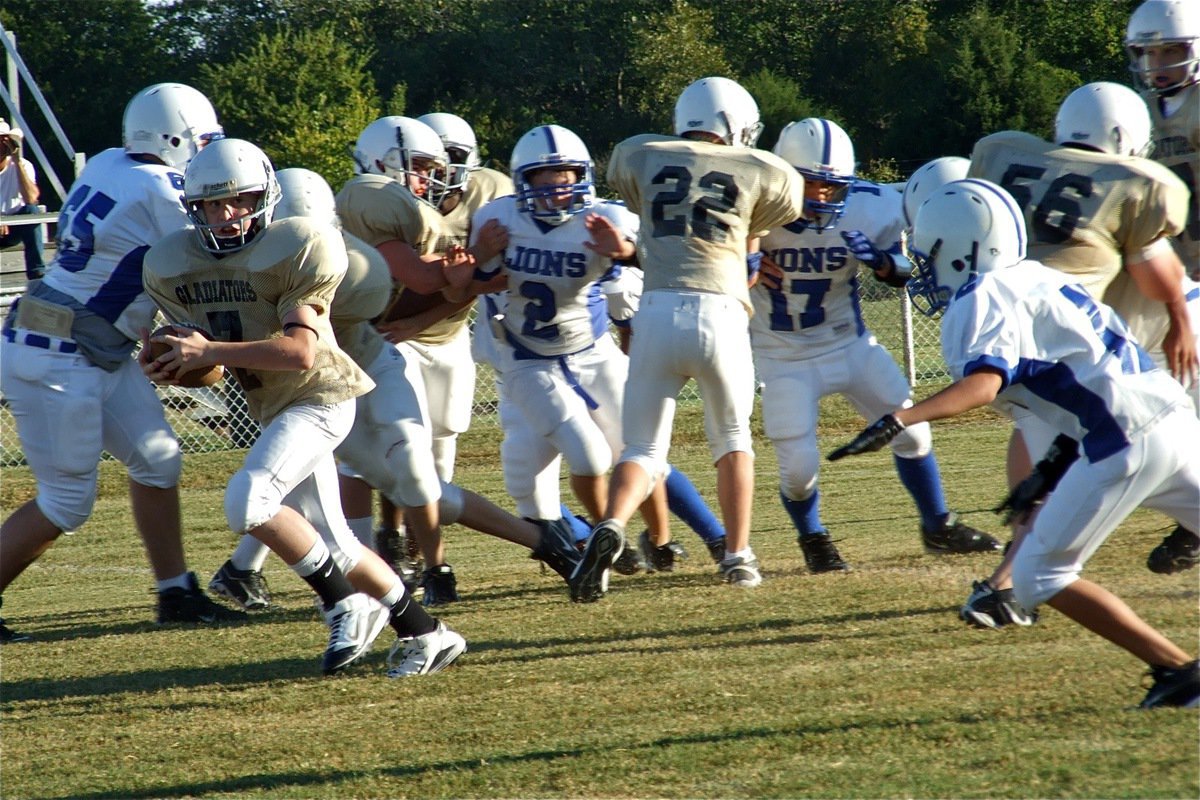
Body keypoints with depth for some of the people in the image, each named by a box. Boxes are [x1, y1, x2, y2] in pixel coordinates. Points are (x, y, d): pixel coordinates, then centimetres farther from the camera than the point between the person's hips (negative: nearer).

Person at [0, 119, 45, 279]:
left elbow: (31, 199, -31)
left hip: (15, 228, 0)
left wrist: (18, 162, -33)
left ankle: (36, 272, -25)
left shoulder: (22, 166, -13)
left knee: (32, 210, -32)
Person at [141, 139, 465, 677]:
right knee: (334, 547, 9)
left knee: (246, 500, -24)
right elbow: (205, 358, 13)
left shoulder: (293, 250, -17)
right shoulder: (171, 266, 3)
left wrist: (210, 351, -30)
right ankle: (424, 634, 21)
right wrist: (171, 366, -10)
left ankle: (346, 605, -11)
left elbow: (300, 351, -24)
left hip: (320, 396, -8)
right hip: (275, 408, 8)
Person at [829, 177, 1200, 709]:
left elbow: (984, 384, -25)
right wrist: (1051, 471, 24)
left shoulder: (982, 301, -6)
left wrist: (898, 421, -37)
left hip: (1126, 442, -9)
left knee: (1039, 577, 1)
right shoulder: (1033, 281, 21)